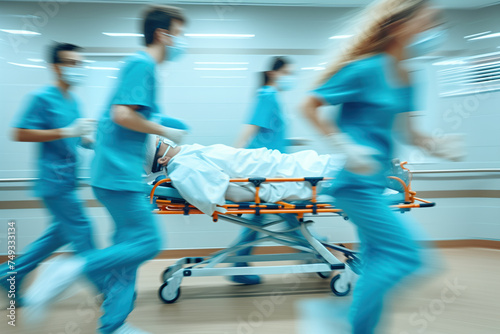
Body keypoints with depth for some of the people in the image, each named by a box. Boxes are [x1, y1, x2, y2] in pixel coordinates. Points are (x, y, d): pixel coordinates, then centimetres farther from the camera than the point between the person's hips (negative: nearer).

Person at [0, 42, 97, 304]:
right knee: (80, 230, -3)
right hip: (54, 179, -9)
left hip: (66, 179, 9)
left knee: (62, 231, 15)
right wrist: (67, 132, -22)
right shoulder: (42, 97, -10)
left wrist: (88, 140, 4)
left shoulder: (74, 101, 14)